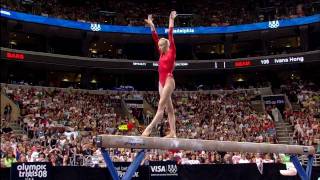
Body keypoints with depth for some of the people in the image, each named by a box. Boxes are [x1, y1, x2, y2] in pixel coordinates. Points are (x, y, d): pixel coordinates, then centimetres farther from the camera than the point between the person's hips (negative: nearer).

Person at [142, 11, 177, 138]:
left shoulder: (172, 52, 0)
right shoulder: (162, 54, 17)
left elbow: (171, 36, -6)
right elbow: (155, 38, 18)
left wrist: (171, 21, -7)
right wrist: (151, 25, 17)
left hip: (169, 81, -8)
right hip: (161, 82, 8)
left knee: (161, 106, -13)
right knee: (169, 108, 4)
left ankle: (149, 129, -20)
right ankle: (172, 133, 4)